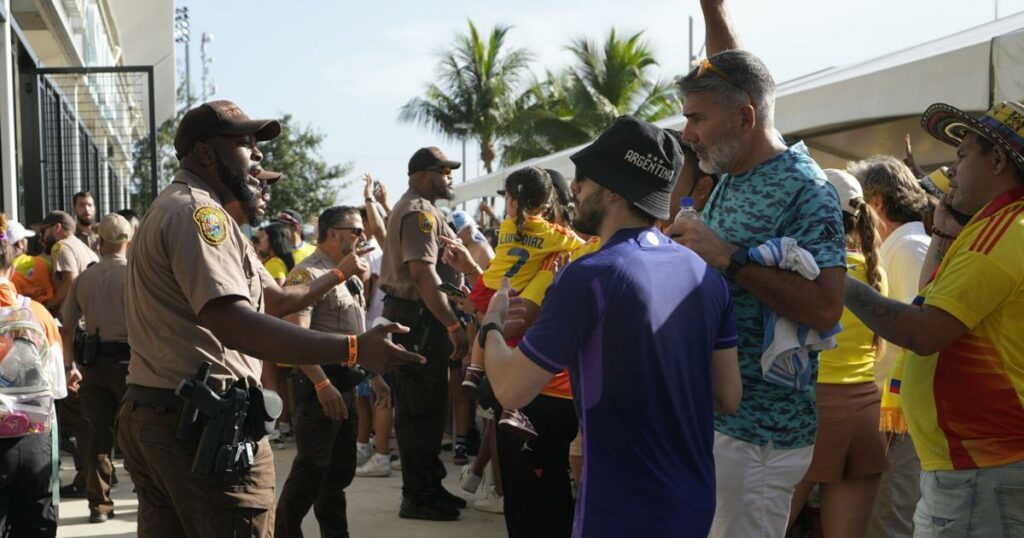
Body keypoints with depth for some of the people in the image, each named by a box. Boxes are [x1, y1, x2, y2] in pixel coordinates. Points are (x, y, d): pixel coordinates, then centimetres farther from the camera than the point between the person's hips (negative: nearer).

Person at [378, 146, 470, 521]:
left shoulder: (413, 208, 20)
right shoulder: (420, 212, -14)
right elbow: (423, 272, -24)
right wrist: (454, 325, -26)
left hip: (412, 314, 11)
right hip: (419, 317, -11)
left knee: (425, 405, 15)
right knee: (421, 408, -6)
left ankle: (428, 486, 23)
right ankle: (418, 497, -1)